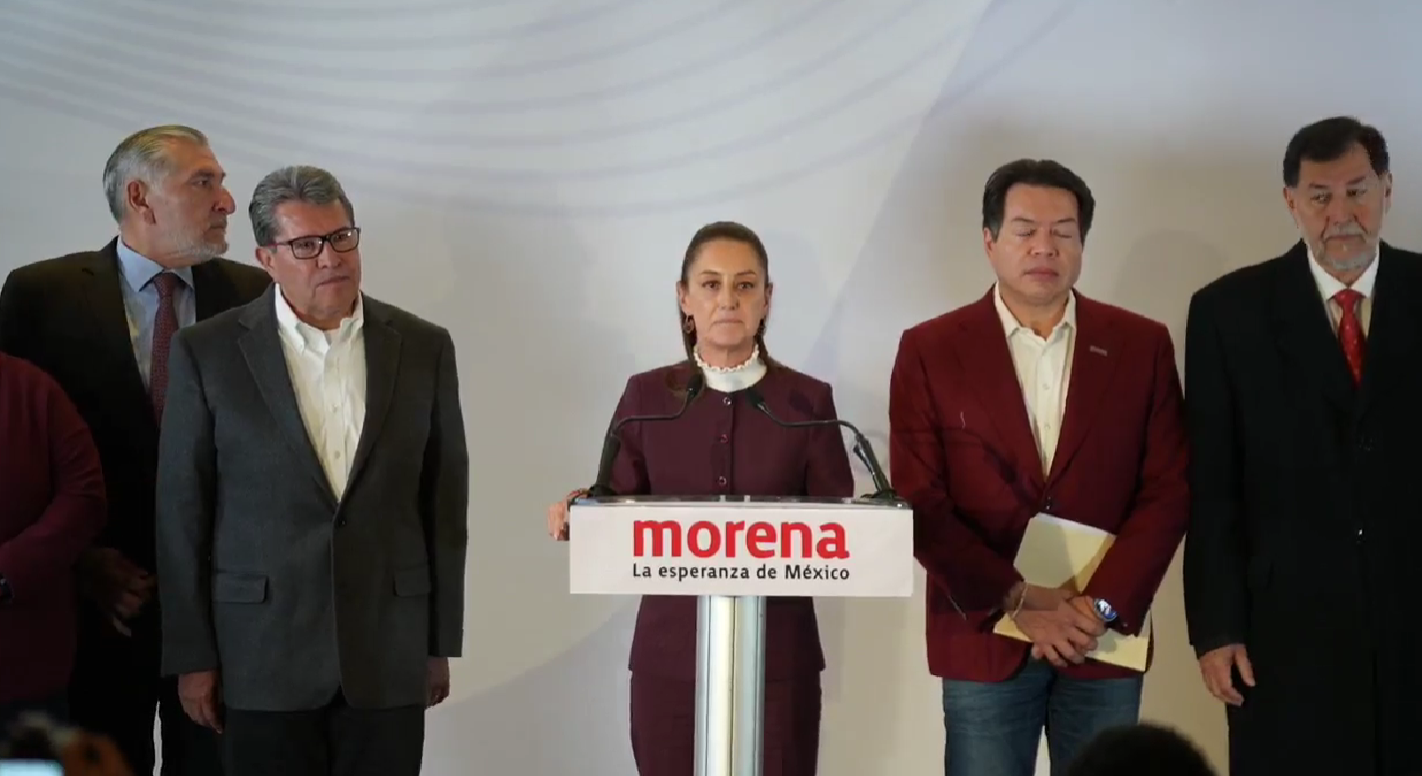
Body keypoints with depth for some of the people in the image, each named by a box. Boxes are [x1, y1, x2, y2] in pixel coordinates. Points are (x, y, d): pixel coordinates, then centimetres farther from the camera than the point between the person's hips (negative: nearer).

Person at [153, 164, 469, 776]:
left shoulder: (424, 348, 5)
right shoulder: (206, 353, -1)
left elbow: (445, 499, 8)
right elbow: (182, 512, 0)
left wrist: (442, 643, 7)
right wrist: (192, 657, -2)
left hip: (389, 657, 2)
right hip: (262, 658, -1)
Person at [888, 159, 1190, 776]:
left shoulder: (1141, 346, 5)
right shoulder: (930, 350, 2)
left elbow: (1168, 490, 1)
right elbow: (920, 502, -3)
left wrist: (1103, 605, -10)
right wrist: (1017, 602, -12)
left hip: (1105, 635, 1)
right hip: (982, 639, -1)